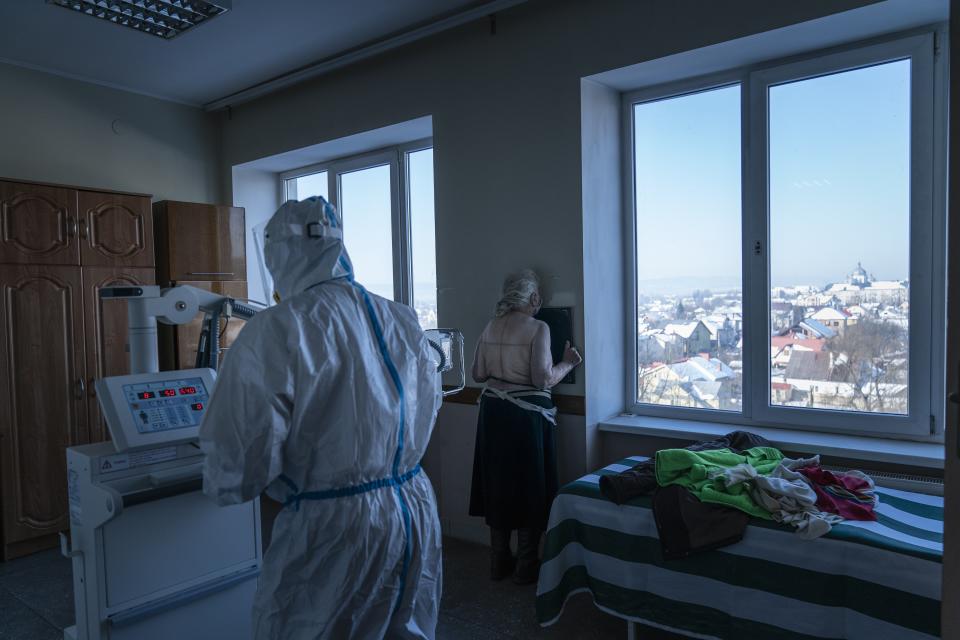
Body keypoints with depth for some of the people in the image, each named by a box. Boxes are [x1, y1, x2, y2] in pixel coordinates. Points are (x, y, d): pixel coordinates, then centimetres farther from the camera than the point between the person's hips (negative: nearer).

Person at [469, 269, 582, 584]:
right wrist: (567, 363, 0)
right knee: (529, 485, 7)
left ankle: (499, 562, 27)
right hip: (527, 413, -6)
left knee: (498, 482, 15)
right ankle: (526, 567, 18)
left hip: (493, 411, 6)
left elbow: (478, 374, 9)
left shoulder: (491, 327, 5)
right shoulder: (537, 328, -13)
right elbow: (543, 379, -17)